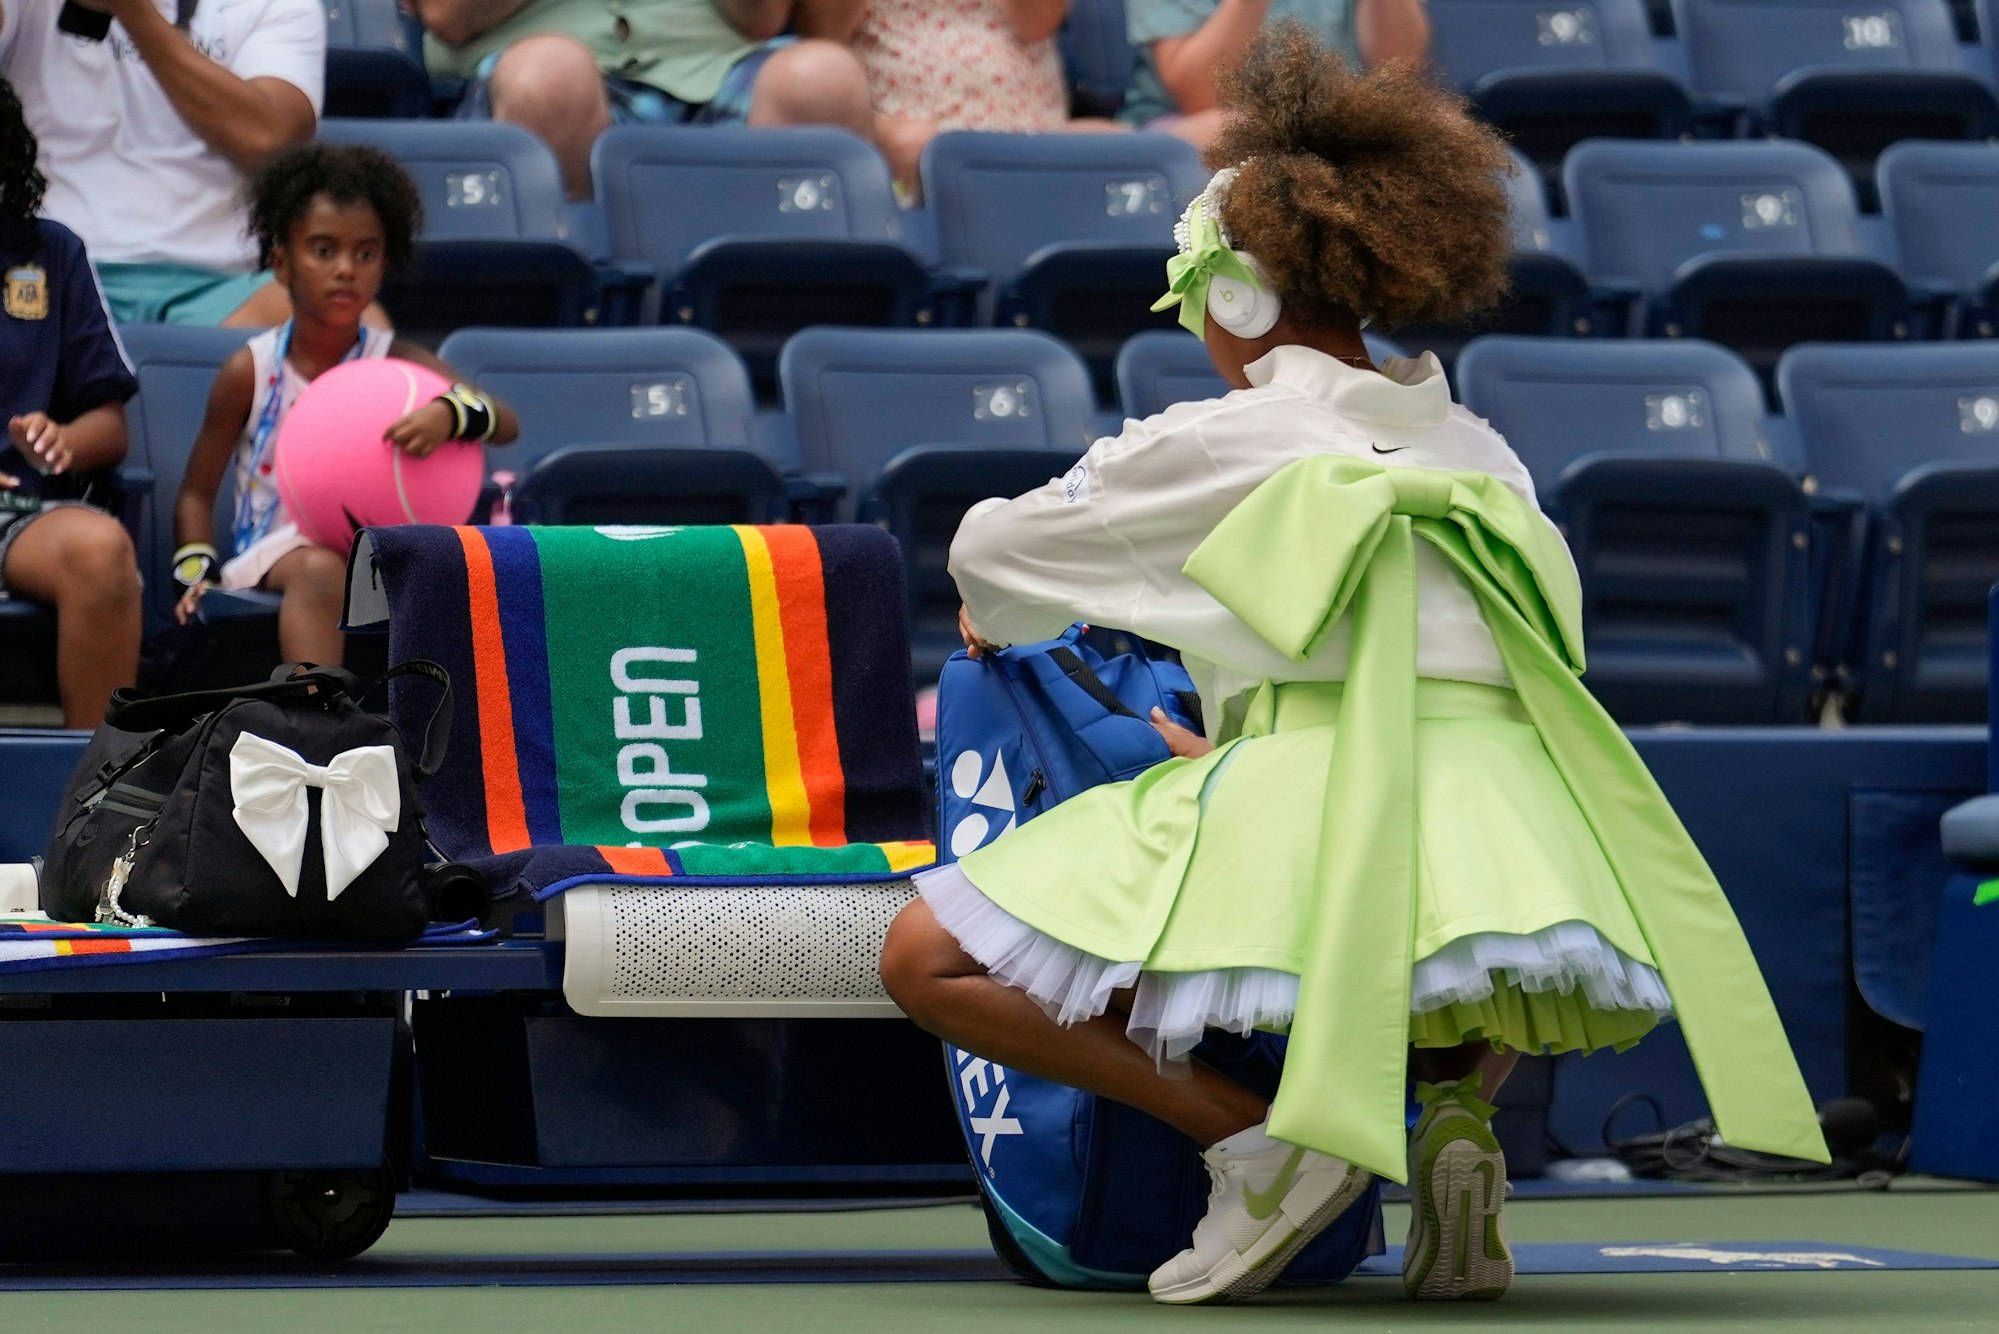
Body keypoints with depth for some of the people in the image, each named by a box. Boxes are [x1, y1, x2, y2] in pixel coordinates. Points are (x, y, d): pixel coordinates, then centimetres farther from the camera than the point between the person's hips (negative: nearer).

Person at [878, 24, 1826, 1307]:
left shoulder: (1211, 446, 9)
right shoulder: (1481, 454, 22)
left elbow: (992, 551, 22)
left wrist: (1000, 617, 46)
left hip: (1313, 850, -5)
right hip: (1503, 824, 5)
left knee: (931, 958, 5)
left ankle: (1261, 1140, -8)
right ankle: (1458, 1108, 9)